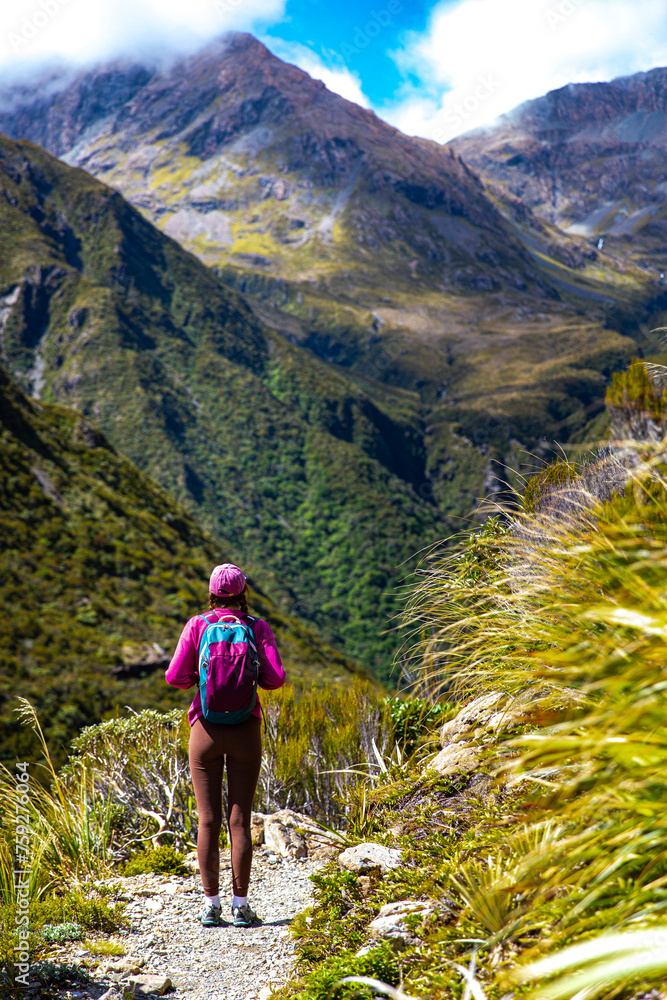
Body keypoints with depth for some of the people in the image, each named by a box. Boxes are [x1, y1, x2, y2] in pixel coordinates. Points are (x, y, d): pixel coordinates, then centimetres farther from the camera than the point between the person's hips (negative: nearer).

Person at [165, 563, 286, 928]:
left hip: (206, 729, 0)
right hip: (245, 730, 0)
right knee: (240, 819, 6)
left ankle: (210, 904, 9)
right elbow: (274, 679, -8)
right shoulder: (258, 628, -3)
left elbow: (175, 676, -7)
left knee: (208, 819, 6)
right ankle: (240, 905, 7)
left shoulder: (197, 625, -3)